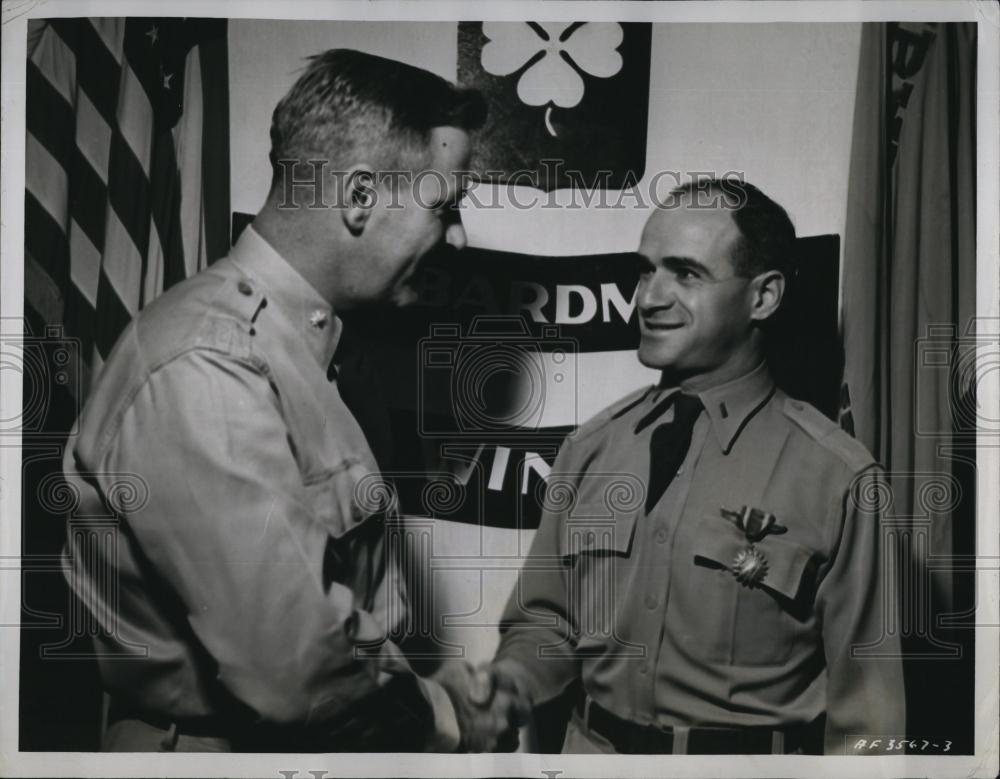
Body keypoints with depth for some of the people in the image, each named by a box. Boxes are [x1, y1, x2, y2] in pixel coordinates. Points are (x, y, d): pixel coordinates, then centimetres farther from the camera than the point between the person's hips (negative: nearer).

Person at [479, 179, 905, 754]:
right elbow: (544, 619, 5)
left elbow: (865, 707, -10)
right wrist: (509, 680, -12)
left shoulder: (837, 477, -17)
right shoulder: (589, 449, -4)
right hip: (592, 745, 3)